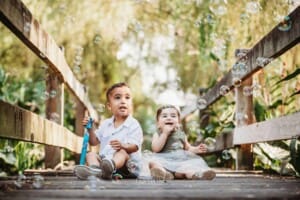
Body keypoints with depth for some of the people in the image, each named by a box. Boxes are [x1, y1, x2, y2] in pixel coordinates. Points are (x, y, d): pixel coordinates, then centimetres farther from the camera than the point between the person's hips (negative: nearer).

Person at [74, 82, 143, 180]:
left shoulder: (134, 124, 0)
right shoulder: (105, 124, 18)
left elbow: (134, 146, -11)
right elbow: (94, 142, 22)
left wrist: (123, 146, -33)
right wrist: (90, 129, 4)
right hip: (104, 159, 6)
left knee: (122, 152, -34)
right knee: (91, 154, -15)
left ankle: (111, 166, -71)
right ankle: (96, 170, -52)